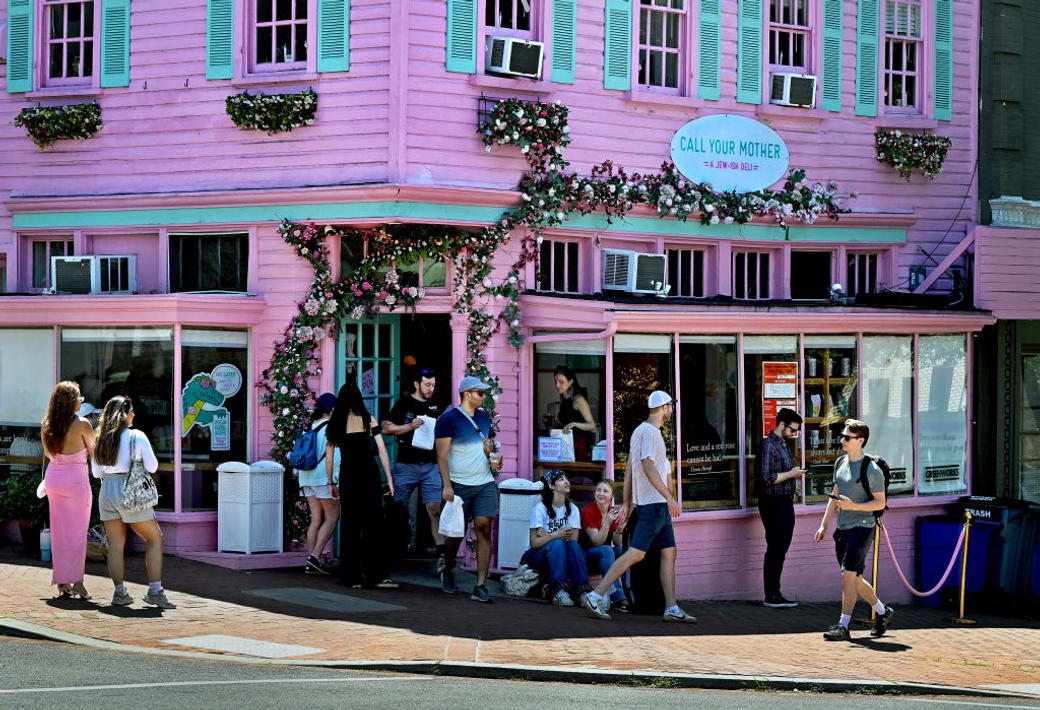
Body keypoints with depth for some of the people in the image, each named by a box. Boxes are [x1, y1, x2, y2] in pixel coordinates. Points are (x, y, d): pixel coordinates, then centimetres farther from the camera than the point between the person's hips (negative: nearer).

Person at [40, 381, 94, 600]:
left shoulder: (46, 425, 3)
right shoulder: (82, 424, -13)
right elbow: (93, 454, -4)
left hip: (53, 477, 5)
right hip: (76, 479, -5)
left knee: (59, 532, 10)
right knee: (77, 532, 1)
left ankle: (62, 582, 12)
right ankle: (76, 581, -4)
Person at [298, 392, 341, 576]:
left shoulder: (310, 428, 13)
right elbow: (335, 456, -14)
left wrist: (301, 481, 22)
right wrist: (334, 481, -13)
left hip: (307, 478, 7)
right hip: (324, 478, -7)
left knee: (316, 519, 9)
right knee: (332, 518, -2)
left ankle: (310, 563, 4)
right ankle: (315, 556, -14)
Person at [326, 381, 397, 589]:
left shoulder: (335, 423, 4)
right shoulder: (368, 420, 0)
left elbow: (329, 456, 6)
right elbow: (382, 451, -2)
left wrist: (330, 483, 14)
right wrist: (389, 479, 2)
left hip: (347, 477, 2)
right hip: (369, 474, -1)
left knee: (349, 526, 8)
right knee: (374, 525, 1)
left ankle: (352, 576, 10)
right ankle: (378, 576, -4)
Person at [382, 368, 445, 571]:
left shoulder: (436, 407, 13)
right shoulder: (404, 403, 2)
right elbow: (386, 428, -2)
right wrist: (410, 426, -13)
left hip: (430, 465, 2)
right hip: (406, 465, -2)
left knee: (435, 508, -8)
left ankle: (441, 554, -11)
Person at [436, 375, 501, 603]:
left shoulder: (484, 418, 14)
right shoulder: (449, 419, -5)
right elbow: (442, 454, -10)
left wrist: (494, 457, 3)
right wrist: (446, 485, -17)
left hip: (485, 484, 5)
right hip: (459, 485, -4)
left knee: (484, 530, -6)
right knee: (456, 532, 4)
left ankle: (480, 587, -6)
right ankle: (448, 572, 32)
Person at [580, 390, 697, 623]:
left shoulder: (641, 430, 18)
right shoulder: (650, 432, -12)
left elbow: (629, 470, 18)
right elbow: (648, 466, -21)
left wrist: (627, 503, 19)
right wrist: (670, 498, -23)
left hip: (658, 505, 10)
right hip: (654, 504, -10)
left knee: (669, 553, 8)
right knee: (636, 553, -12)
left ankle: (672, 609, 8)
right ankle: (595, 596, -14)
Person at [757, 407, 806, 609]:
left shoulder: (783, 444, 16)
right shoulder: (768, 445, -14)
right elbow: (767, 477, -22)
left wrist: (796, 472, 10)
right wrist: (791, 474, -15)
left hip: (785, 502, 10)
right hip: (773, 503, -10)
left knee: (781, 549, 12)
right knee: (775, 549, -6)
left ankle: (775, 593, 18)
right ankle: (771, 597, -2)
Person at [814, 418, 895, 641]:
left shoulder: (871, 469, -11)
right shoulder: (840, 463, 12)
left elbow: (880, 503, -9)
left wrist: (853, 506, -21)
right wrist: (824, 525, 17)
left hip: (861, 528, -8)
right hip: (843, 528, 8)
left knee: (848, 575, -13)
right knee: (854, 579, 14)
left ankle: (843, 626, -9)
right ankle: (883, 612, 33)